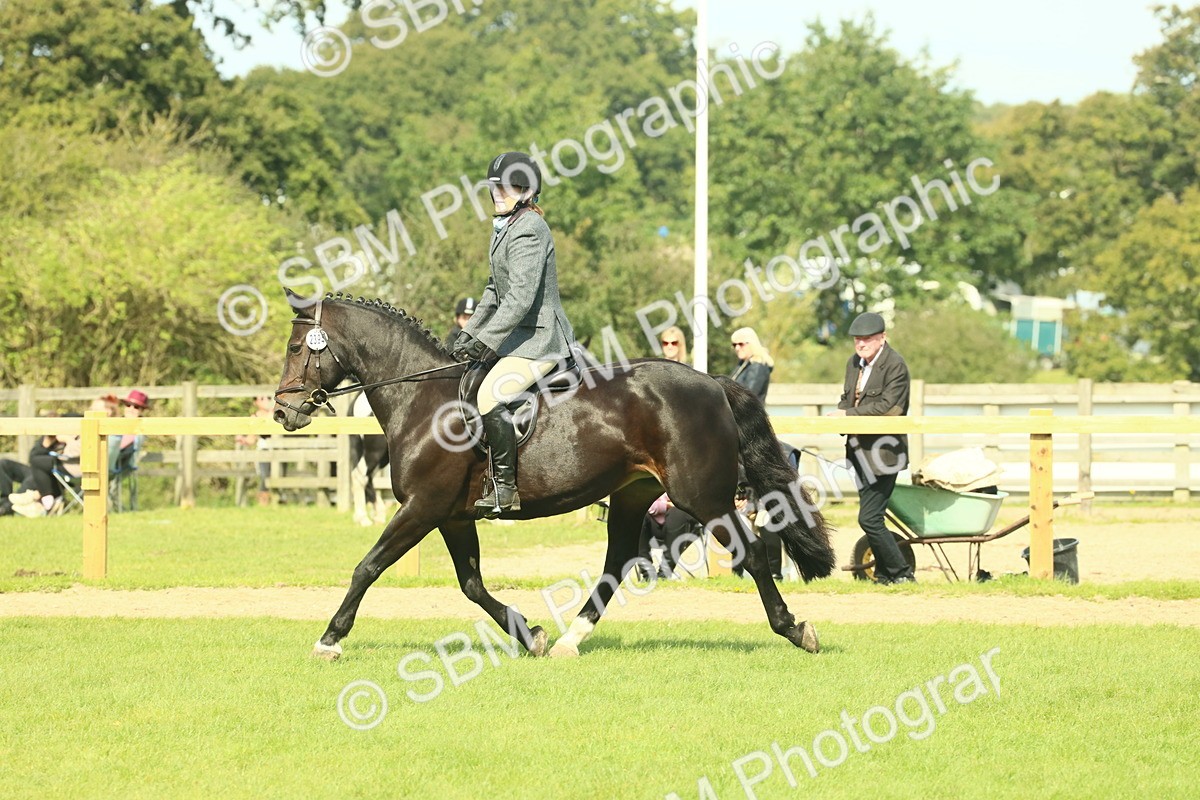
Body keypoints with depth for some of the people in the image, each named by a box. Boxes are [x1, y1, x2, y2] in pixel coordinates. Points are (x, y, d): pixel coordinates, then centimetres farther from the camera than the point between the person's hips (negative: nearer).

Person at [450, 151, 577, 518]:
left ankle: (505, 488, -23)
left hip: (539, 339, -11)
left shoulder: (528, 230, -17)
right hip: (522, 338, 11)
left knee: (491, 397, -26)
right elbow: (496, 290, 23)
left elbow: (520, 298, -24)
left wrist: (485, 341, -23)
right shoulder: (507, 227, 16)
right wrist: (469, 332, 14)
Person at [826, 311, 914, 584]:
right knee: (872, 518, 13)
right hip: (861, 451, 9)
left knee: (869, 519, -12)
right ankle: (884, 573, 22)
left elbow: (887, 406, -21)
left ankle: (902, 573, -2)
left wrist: (848, 414, -20)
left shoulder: (895, 365, -12)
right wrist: (838, 414, -5)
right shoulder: (855, 363, 14)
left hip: (883, 452, -9)